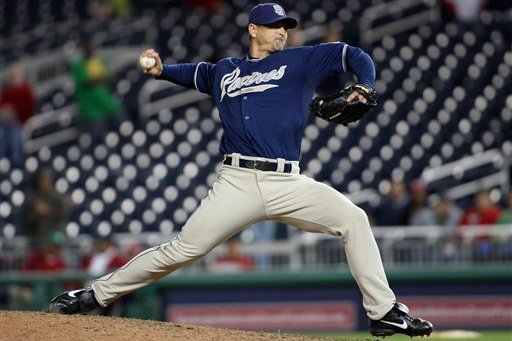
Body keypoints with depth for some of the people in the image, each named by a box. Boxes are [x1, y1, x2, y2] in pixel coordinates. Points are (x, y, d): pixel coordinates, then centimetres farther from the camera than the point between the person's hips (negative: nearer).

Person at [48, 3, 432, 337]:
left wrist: (364, 90, -12)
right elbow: (195, 74, 40)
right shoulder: (225, 70, 19)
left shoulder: (299, 61, 12)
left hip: (288, 183, 0)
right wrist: (161, 70, 25)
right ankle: (95, 295, 6)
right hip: (238, 183, 0)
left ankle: (383, 312, -10)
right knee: (181, 250, -6)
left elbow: (352, 56, 6)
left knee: (353, 220, -17)